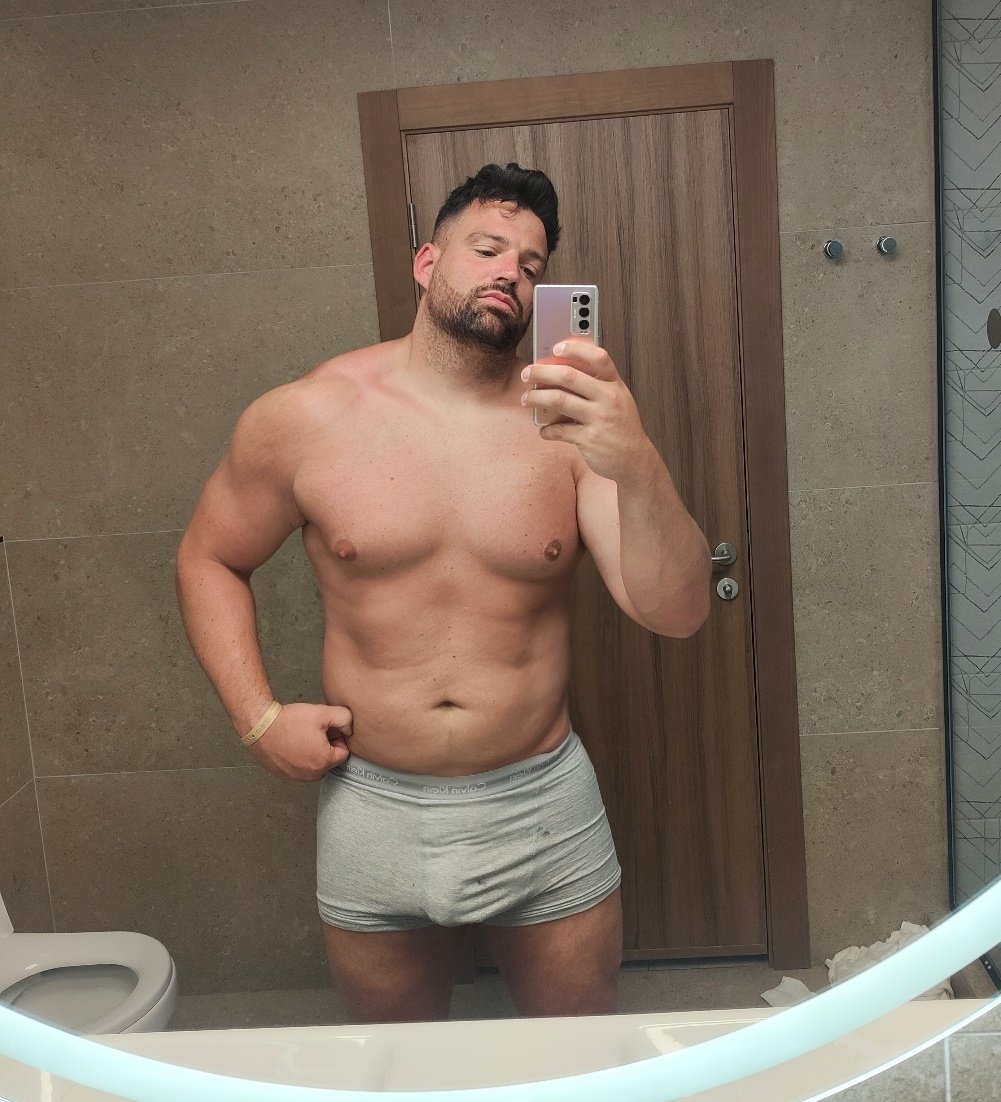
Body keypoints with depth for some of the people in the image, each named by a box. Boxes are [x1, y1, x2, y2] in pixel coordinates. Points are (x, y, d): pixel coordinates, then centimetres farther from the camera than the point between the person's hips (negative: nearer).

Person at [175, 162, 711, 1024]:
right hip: (374, 812, 1)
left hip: (542, 804, 0)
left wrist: (638, 466, -35)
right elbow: (209, 561, 5)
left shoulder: (573, 425, -9)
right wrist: (259, 718, -6)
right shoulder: (304, 419, -9)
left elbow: (676, 613, -17)